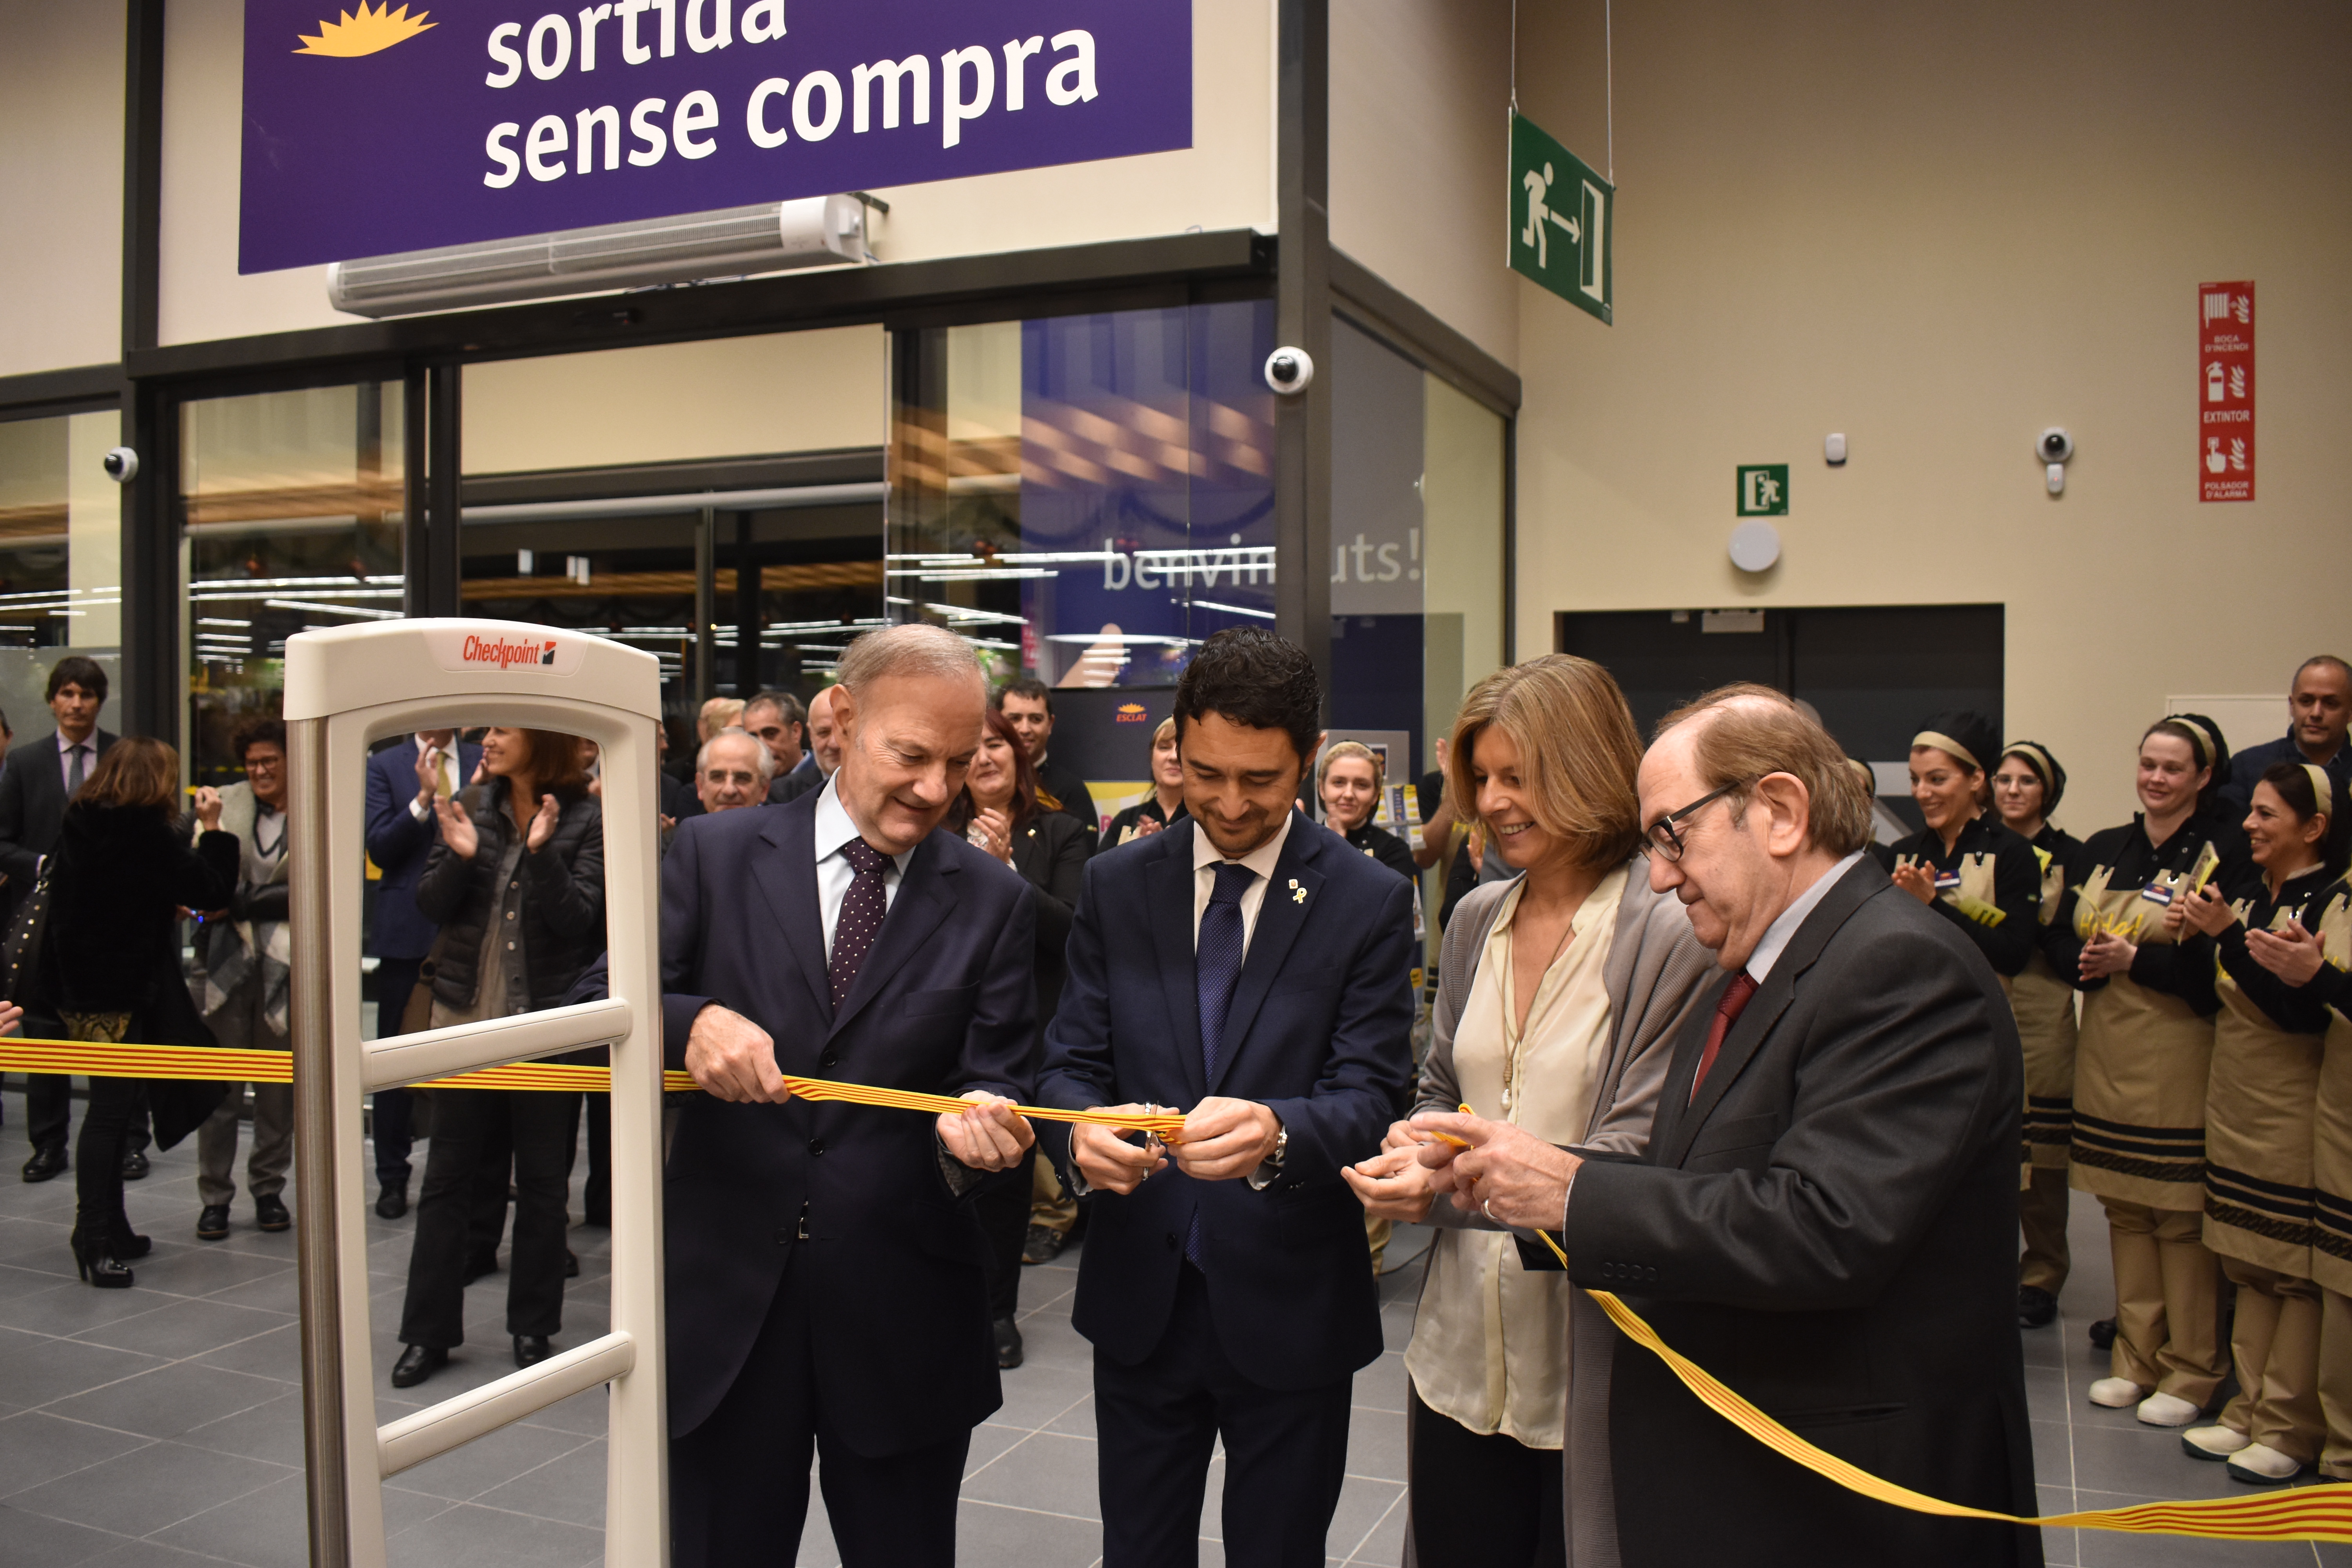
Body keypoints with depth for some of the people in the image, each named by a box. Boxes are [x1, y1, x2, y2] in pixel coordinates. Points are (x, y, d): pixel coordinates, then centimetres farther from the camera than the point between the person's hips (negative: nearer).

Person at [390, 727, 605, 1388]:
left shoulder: (586, 820, -7)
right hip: (466, 1013, 3)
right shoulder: (471, 810, 4)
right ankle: (428, 1331, 20)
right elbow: (431, 906, 1)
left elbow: (577, 919, -13)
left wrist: (542, 854, -25)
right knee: (446, 1177, 8)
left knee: (542, 1182, 9)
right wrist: (460, 857, -17)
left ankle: (533, 1327, 23)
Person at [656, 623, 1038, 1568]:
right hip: (726, 1291, 0)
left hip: (904, 1312, 1)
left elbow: (998, 1079, -1)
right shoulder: (716, 854, 0)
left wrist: (980, 1119, -25)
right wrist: (688, 1022, -26)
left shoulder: (994, 901, 1)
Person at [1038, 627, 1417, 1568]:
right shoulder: (1116, 887, 1)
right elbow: (1071, 1060, 0)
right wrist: (1083, 1133, -24)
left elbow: (1371, 1097, -12)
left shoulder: (1369, 903, -7)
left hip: (1290, 1303, -2)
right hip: (1140, 1295, 2)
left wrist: (1276, 1135, -34)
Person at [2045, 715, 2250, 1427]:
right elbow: (2059, 935, 11)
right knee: (2124, 1208, 12)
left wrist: (2135, 958, -17)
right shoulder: (2104, 849, 12)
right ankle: (2136, 1357, 22)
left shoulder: (2223, 850, -6)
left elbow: (2218, 962, -14)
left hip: (2180, 1052, -6)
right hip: (2108, 1050, 6)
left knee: (2183, 1215, -1)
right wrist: (2086, 961, -8)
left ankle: (2191, 1370, 11)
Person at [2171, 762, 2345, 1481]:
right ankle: (2251, 1410, 23)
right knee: (2250, 1267, 14)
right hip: (2235, 1104, 8)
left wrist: (2228, 935, -22)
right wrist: (2195, 940, -2)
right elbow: (2213, 999, 14)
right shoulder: (2247, 896, 10)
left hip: (2294, 1111, -8)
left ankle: (2291, 1427, 9)